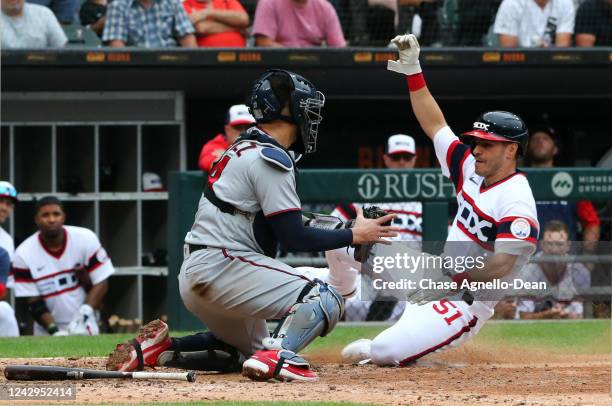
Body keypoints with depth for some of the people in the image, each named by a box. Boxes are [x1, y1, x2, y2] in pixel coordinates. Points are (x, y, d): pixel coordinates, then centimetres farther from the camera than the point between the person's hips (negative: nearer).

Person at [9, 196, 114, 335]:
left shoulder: (85, 239, -8)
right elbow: (33, 302, -8)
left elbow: (101, 282, -5)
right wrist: (54, 331, -20)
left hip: (85, 328, 0)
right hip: (47, 332, 0)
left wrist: (85, 311, -20)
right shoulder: (24, 254, -10)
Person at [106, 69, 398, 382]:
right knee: (325, 297, -16)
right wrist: (354, 235, -5)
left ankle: (158, 348, 14)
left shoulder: (243, 149, 20)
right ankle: (277, 356, -35)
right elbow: (293, 238, -14)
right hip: (222, 266, -10)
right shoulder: (269, 158, -10)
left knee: (249, 348, 28)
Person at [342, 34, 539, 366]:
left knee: (384, 352, -26)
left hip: (467, 302, -9)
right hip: (435, 284, 9)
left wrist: (451, 278, -27)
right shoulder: (471, 170, 5)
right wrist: (412, 71, 5)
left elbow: (502, 266, -26)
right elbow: (435, 125, 11)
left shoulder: (516, 201, -20)